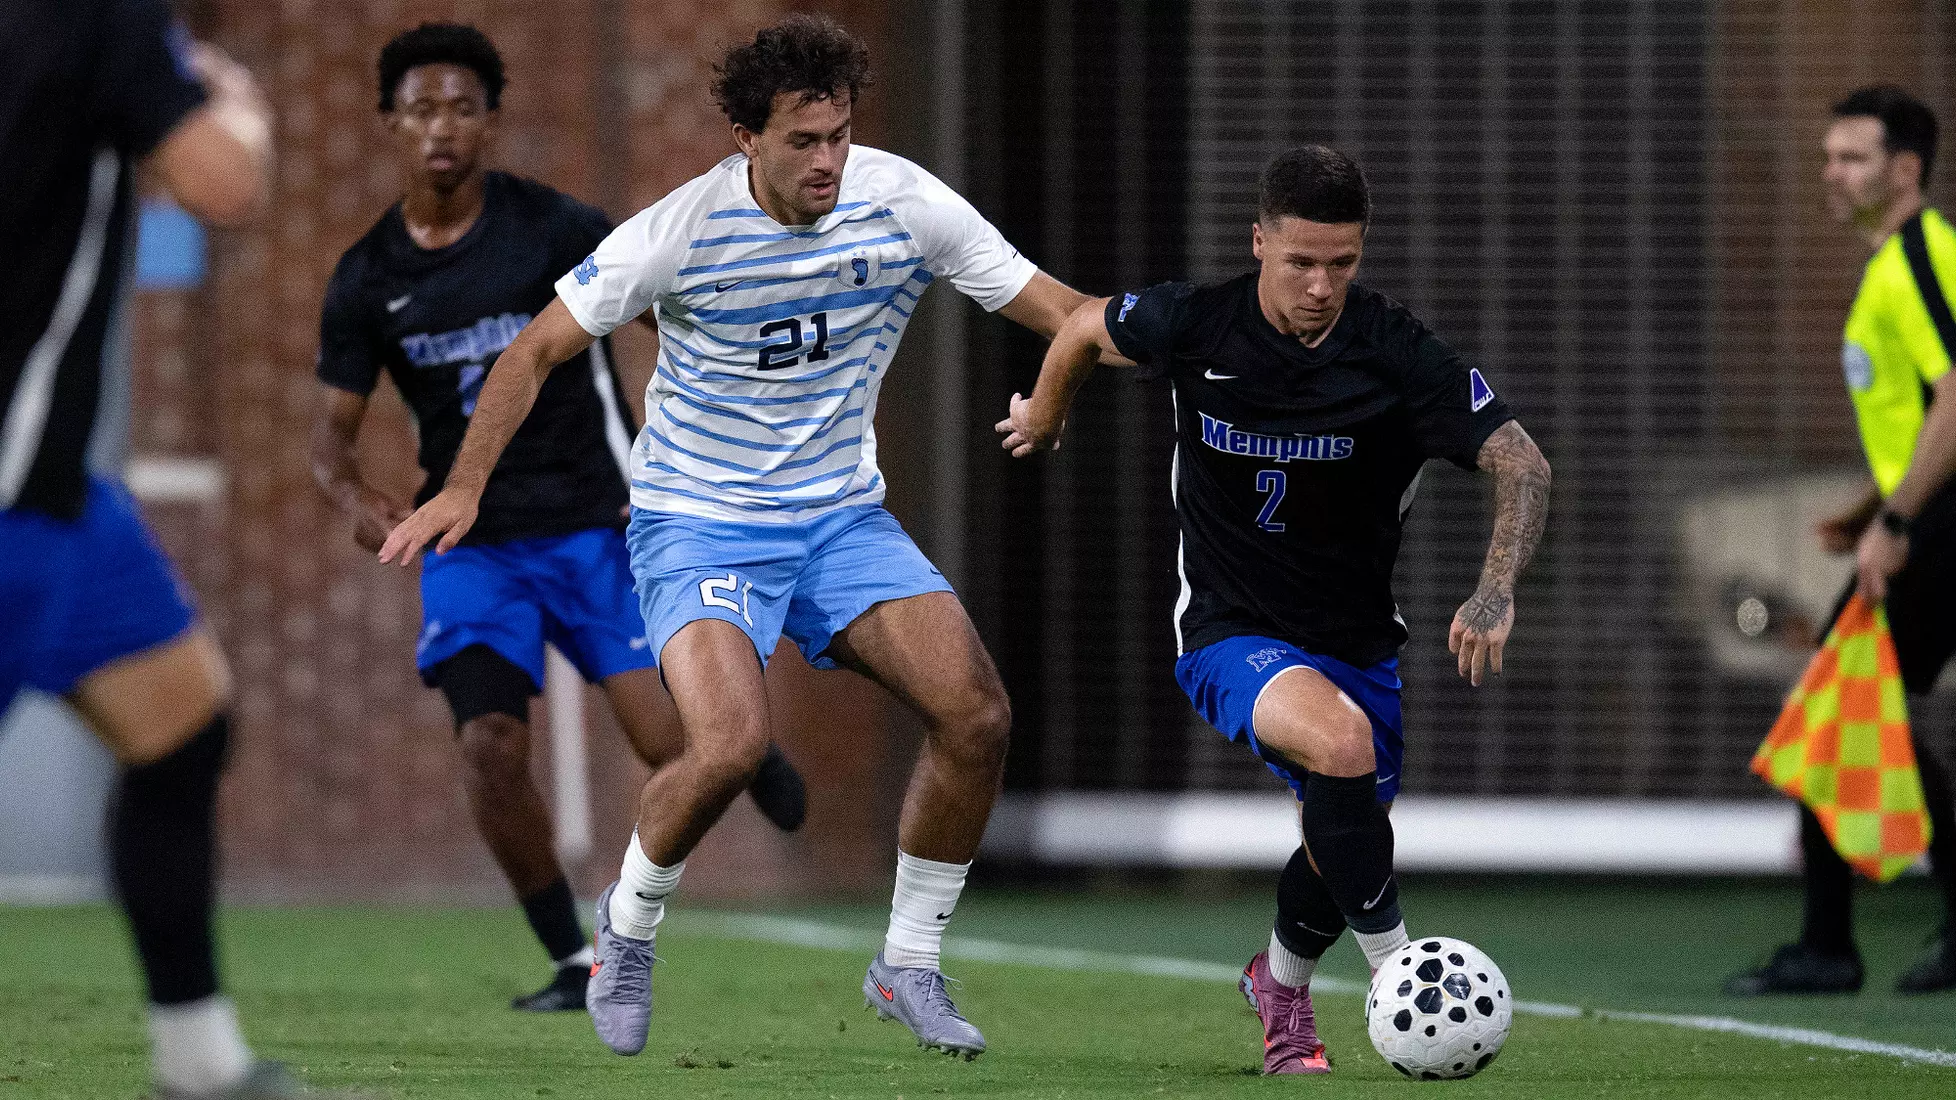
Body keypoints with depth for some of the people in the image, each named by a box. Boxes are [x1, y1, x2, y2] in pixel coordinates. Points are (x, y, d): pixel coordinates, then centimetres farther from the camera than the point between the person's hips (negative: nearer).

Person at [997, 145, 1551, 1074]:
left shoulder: (1395, 353, -18)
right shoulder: (1193, 326, -15)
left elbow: (1521, 466, -20)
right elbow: (1088, 327, 8)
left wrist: (1496, 589, -37)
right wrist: (1044, 418, 26)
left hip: (1356, 637, 3)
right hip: (1229, 634, -3)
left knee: (1342, 843, 12)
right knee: (1341, 741, -32)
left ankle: (1281, 982, 46)